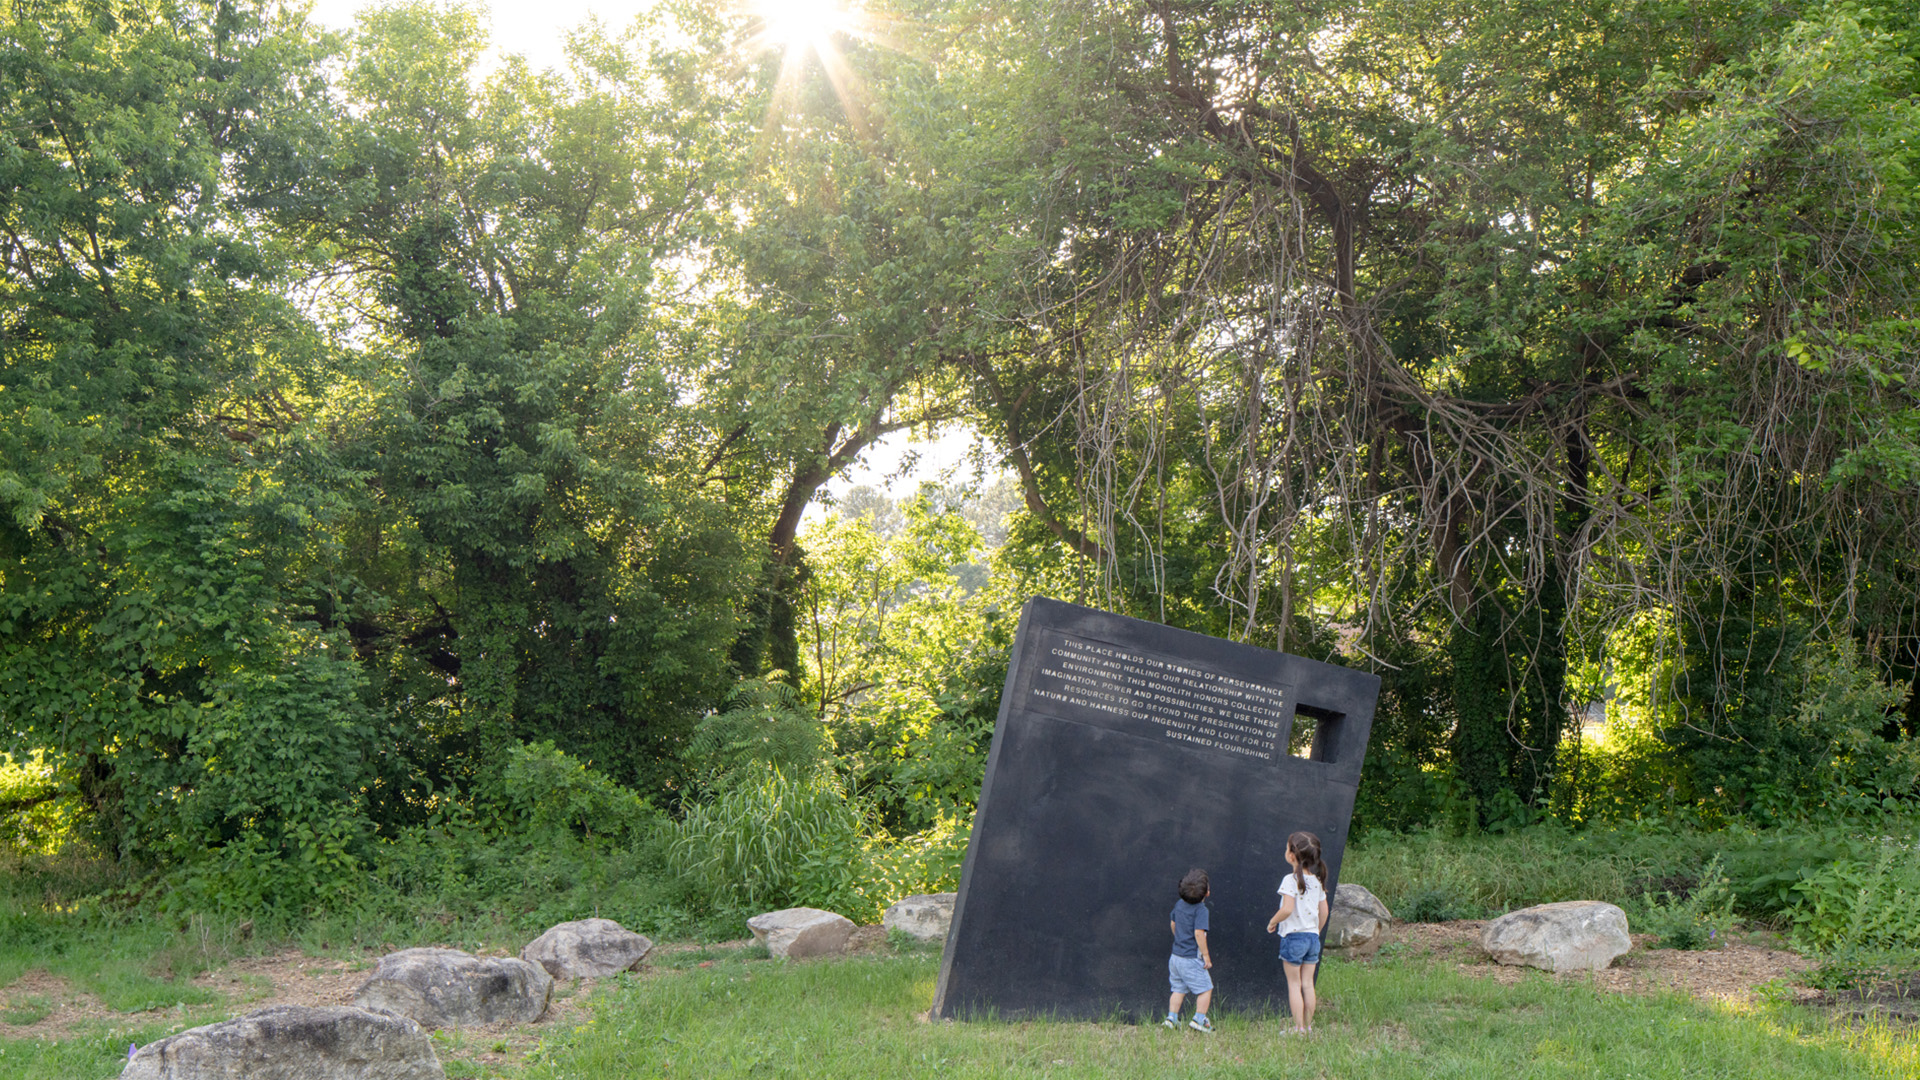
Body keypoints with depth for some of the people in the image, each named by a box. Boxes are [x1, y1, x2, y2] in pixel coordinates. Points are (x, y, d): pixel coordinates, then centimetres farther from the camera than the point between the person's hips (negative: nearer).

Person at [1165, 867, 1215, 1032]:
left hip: (1176, 955, 7)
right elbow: (1199, 933, -25)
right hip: (1191, 959, -7)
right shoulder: (1200, 909, -19)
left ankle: (1171, 1018, 13)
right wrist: (1206, 955, -18)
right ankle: (1199, 1019, 3)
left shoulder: (1179, 904, 5)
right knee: (1206, 988, 6)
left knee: (1179, 989, 17)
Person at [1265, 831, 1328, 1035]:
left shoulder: (1290, 880, -15)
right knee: (1308, 984, 12)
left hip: (1293, 936, -6)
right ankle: (1308, 1026, 16)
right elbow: (1324, 911, 10)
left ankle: (1299, 1028, 4)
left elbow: (1287, 909, -23)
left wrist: (1273, 922, -7)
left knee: (1294, 984, 3)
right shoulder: (1317, 880, 6)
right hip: (1312, 937, 6)